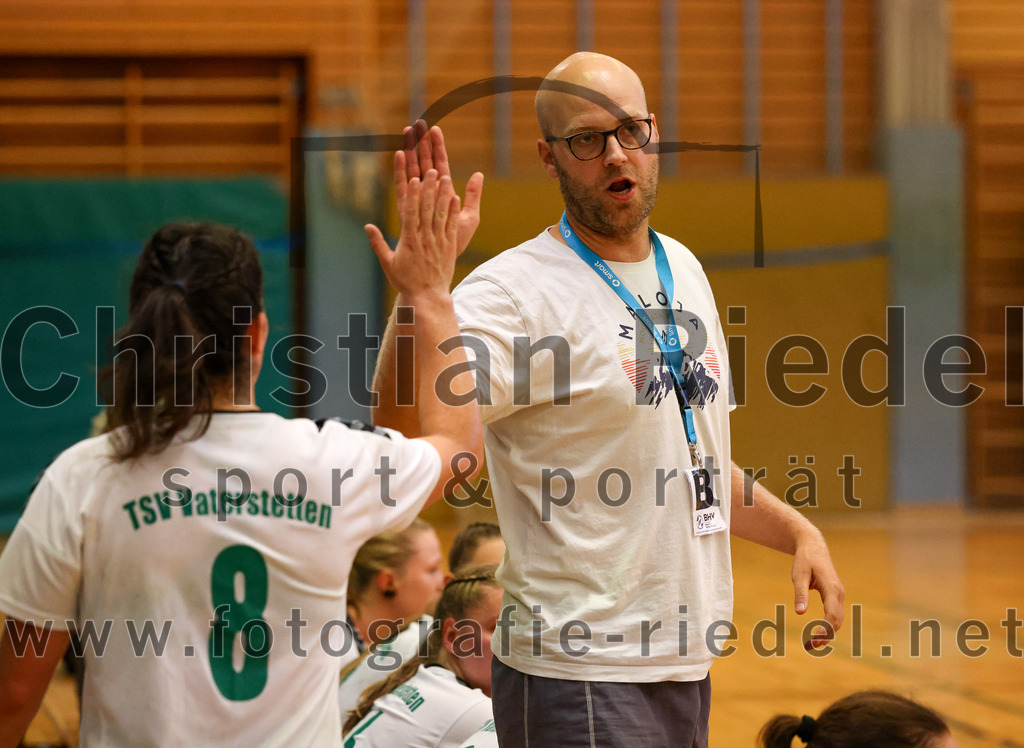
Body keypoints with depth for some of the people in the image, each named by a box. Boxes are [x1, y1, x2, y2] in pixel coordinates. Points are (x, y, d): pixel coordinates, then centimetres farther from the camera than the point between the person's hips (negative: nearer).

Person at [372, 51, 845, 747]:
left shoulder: (683, 270, 12)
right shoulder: (515, 290, -12)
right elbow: (404, 428, -29)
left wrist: (799, 532, 12)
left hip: (686, 664, 8)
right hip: (583, 682, -7)